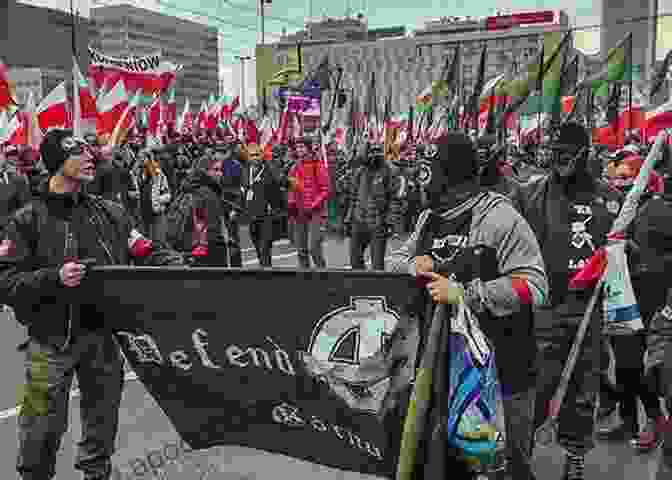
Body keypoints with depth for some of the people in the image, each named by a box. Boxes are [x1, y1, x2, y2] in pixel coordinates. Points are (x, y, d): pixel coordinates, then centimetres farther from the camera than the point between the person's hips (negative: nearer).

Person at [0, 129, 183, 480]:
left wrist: (180, 267, -11)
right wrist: (54, 278, -21)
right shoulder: (28, 220, -3)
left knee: (103, 421, 16)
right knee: (43, 428, 5)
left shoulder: (109, 213, 7)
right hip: (51, 340, -3)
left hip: (103, 335, 4)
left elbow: (149, 254, 5)